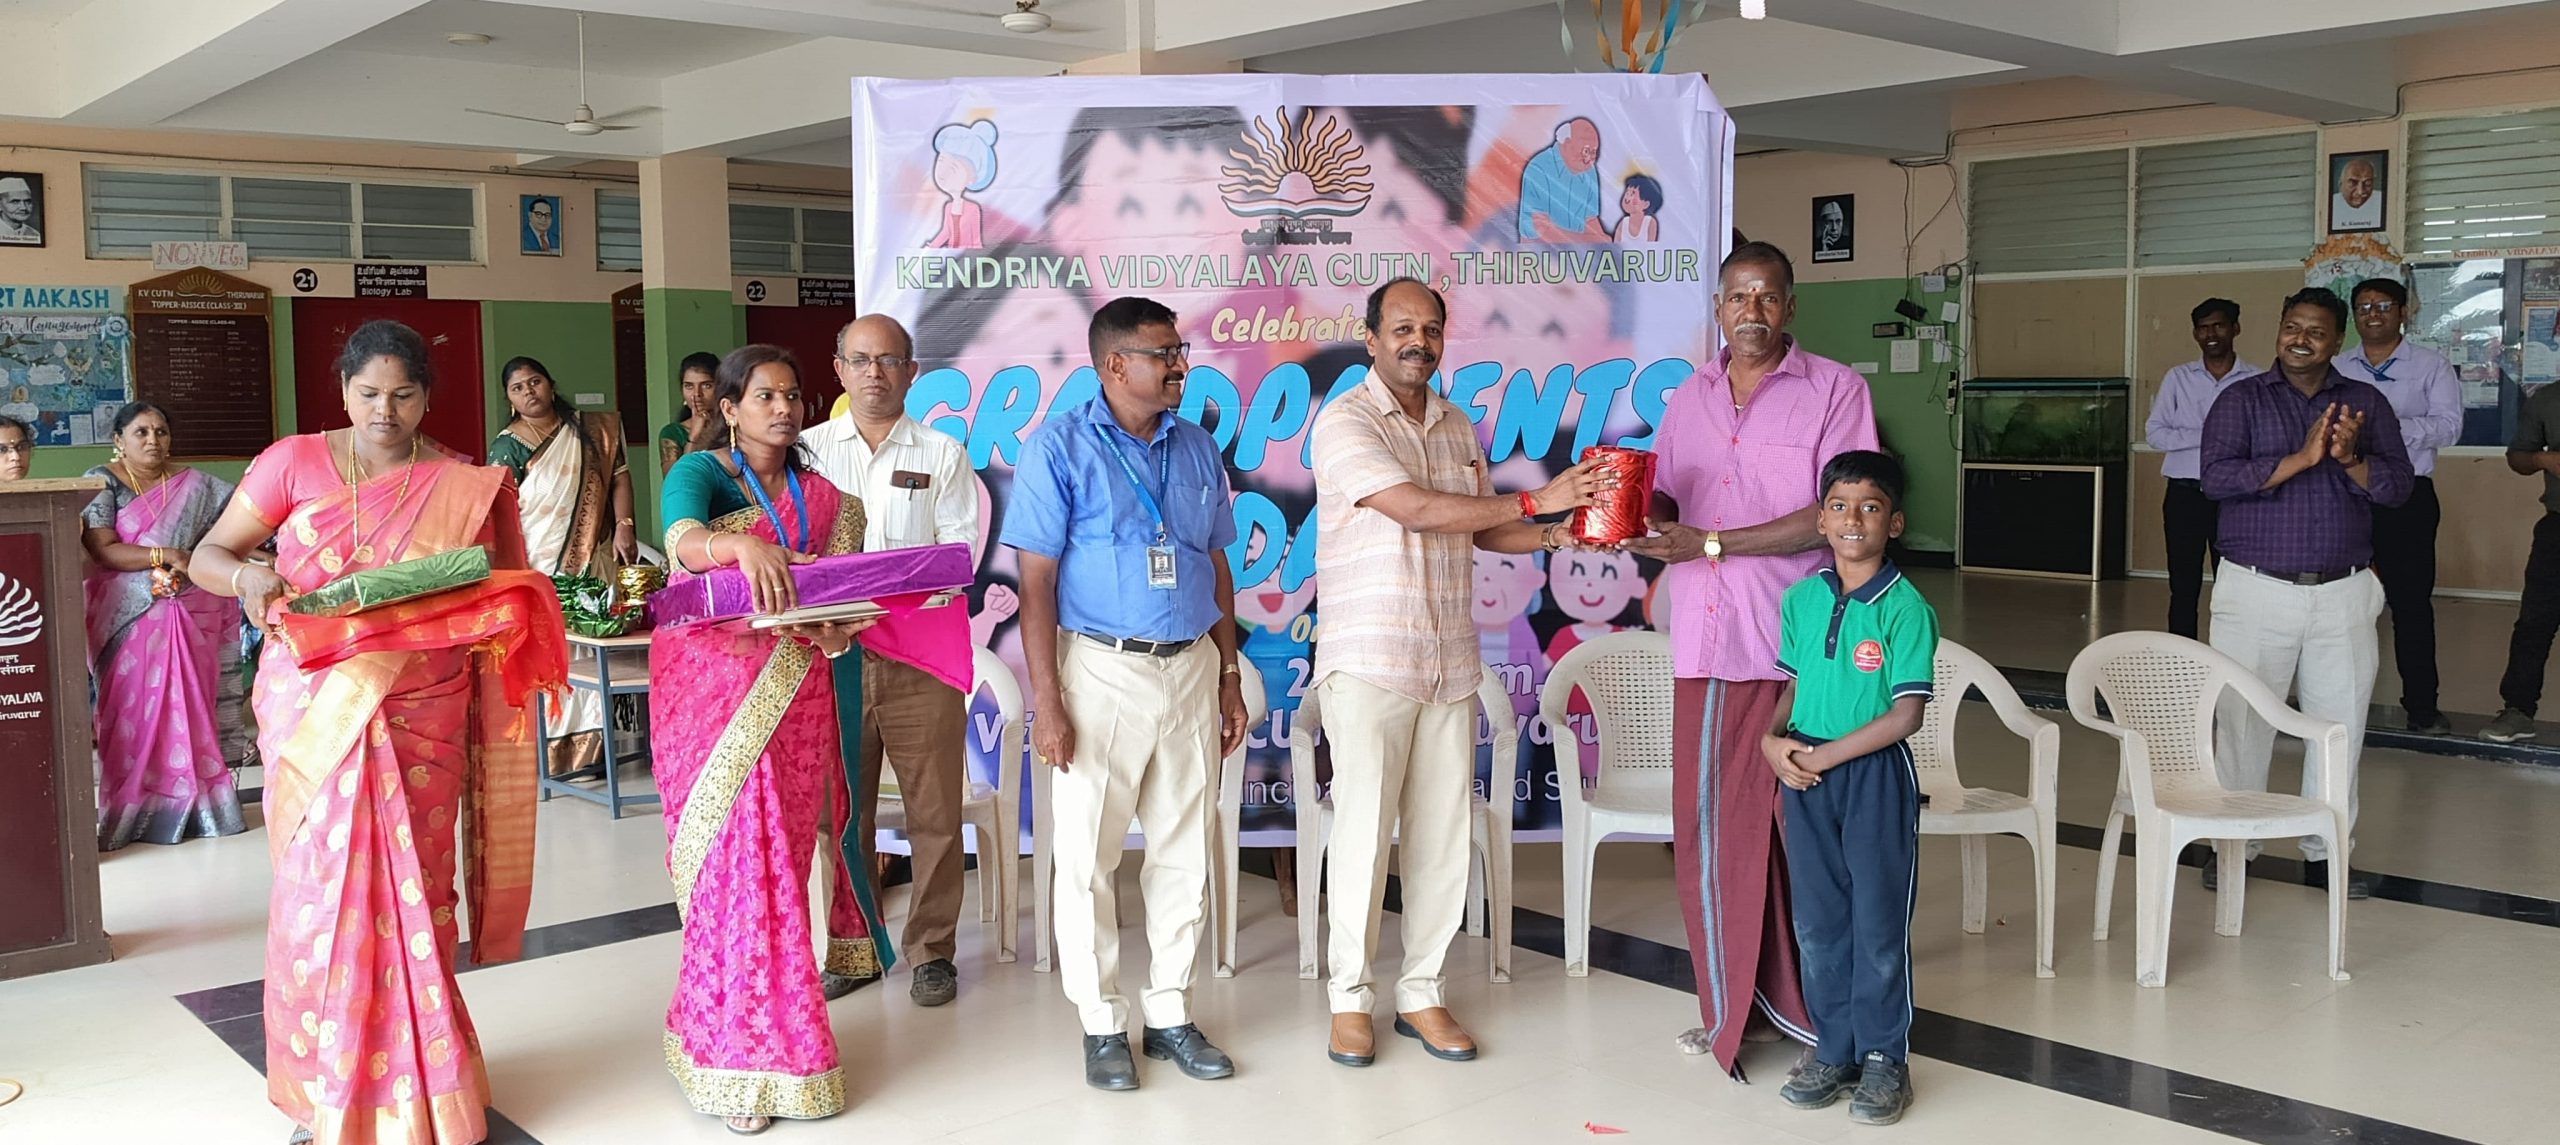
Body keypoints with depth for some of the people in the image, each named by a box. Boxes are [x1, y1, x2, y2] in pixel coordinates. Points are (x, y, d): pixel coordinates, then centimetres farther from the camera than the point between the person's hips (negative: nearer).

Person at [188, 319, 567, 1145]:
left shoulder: (465, 488, 4)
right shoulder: (294, 462, 1)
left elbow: (504, 598, 9)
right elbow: (205, 557, 2)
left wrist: (497, 612, -12)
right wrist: (248, 578, -19)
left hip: (421, 714, 0)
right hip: (312, 711, 0)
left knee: (413, 892, 4)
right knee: (321, 888, 1)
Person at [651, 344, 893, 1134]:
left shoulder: (824, 499, 11)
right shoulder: (699, 474, -2)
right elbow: (684, 540, -24)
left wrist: (839, 630, -18)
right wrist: (744, 545, -45)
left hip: (794, 692, 4)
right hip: (711, 688, -4)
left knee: (782, 854, 5)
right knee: (736, 856, -7)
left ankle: (730, 1027, 19)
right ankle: (744, 1061, 2)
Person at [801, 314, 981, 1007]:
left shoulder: (942, 455, 6)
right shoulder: (811, 449, 10)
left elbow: (959, 556, -1)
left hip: (921, 657, -1)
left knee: (934, 813, 2)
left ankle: (933, 950, 14)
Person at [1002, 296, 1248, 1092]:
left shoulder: (1197, 449, 10)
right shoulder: (1060, 447, -5)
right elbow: (1037, 583, -9)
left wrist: (1229, 677, 11)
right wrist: (1047, 703, -14)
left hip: (1191, 668, 5)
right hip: (1103, 669, -4)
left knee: (1183, 850, 9)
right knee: (1089, 854, 2)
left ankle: (1169, 1014, 22)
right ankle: (1102, 1025, 15)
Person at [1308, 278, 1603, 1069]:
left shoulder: (1458, 427, 14)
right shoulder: (1345, 422, -8)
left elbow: (1483, 529, 18)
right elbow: (1415, 508, -20)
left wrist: (1558, 536, -1)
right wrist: (1537, 500, -19)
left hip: (1451, 666, 6)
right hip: (1368, 665, -6)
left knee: (1443, 837, 7)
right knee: (1364, 833, -2)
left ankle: (1422, 993, 19)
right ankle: (1350, 997, 12)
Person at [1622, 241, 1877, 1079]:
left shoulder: (1834, 389, -1)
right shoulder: (1691, 396, 15)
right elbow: (1664, 498, 18)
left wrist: (1711, 543, -15)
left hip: (1800, 644, -4)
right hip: (1706, 642, 5)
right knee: (1711, 825, 6)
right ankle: (1728, 1006, 19)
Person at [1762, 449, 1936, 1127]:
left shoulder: (1904, 608, -12)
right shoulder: (1801, 599, 4)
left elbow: (1906, 715, -15)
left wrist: (1824, 755, -16)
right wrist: (1772, 739, -6)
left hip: (1875, 775, -5)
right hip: (1805, 774, 5)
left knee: (1879, 922, 4)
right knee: (1817, 920, 12)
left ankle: (1884, 1059, 19)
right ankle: (1836, 1051, 27)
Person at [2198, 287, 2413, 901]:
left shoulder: (2367, 403, 9)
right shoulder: (2241, 399, 1)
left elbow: (2398, 486, 0)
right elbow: (2216, 477, -13)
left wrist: (2350, 459, -19)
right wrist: (2301, 458, -20)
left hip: (2343, 593, 2)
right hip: (2256, 590, -2)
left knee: (2341, 724, 6)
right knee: (2241, 720, 2)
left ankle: (2327, 851, 18)